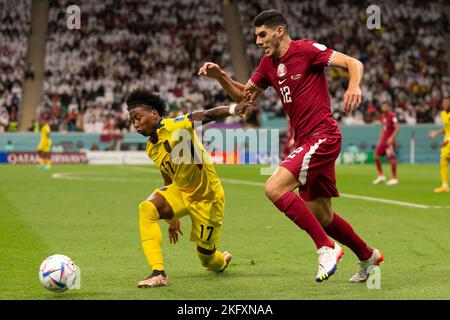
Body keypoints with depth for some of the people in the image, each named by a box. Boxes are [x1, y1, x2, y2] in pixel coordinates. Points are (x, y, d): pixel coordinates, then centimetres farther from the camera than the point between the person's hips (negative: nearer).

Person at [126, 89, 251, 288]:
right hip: (180, 191, 6)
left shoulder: (175, 126, -22)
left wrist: (232, 109, -58)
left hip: (207, 197, -6)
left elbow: (206, 116, -38)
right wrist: (173, 218, 20)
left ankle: (221, 262, 46)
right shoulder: (151, 149, 2)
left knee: (205, 255, 4)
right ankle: (158, 273, -26)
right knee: (147, 208, -24)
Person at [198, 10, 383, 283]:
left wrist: (354, 86, -34)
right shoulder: (269, 64, 14)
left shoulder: (306, 50, -9)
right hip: (305, 141, 9)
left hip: (323, 135, -9)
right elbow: (244, 95, 23)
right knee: (320, 216, 12)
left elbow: (353, 63, -13)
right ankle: (368, 255, 32)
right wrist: (220, 76, 6)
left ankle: (327, 248, -16)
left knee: (274, 188, -22)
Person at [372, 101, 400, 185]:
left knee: (391, 159, -5)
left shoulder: (393, 116, -11)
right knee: (376, 156, 2)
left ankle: (394, 178, 5)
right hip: (383, 140, 8)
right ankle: (381, 176, 14)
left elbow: (397, 128, -15)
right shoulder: (383, 116, 14)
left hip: (390, 141, -8)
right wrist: (381, 138, 17)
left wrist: (391, 138, -22)